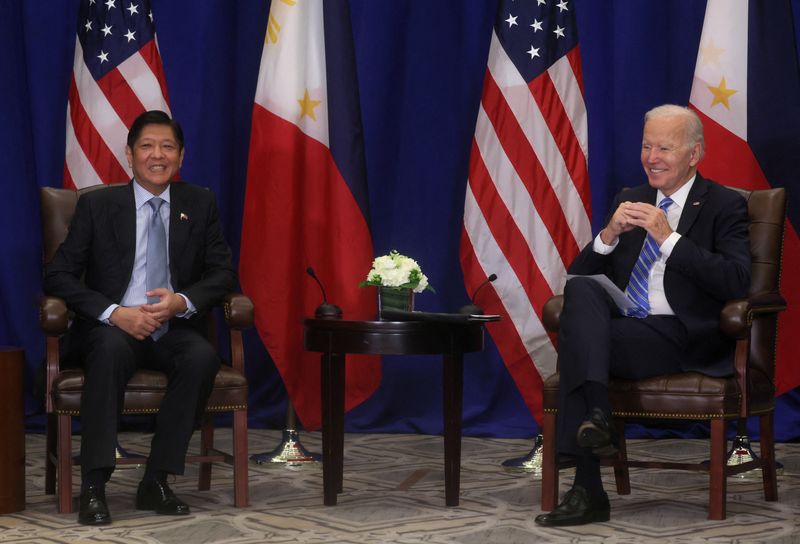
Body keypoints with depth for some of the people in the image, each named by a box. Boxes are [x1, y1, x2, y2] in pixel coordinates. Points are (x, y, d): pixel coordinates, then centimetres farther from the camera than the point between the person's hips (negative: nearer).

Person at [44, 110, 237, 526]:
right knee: (111, 349, -37)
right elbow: (58, 275, -3)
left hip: (174, 330, 2)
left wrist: (184, 301, -15)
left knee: (203, 357, -32)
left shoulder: (199, 204, 10)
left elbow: (223, 273, 7)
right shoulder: (96, 205, 3)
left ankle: (156, 482, -23)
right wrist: (115, 313, -18)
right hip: (111, 328, -2)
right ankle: (92, 487, -34)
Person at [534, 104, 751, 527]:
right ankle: (596, 412, -36)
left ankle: (588, 490, -30)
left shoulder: (724, 206, 5)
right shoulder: (629, 201, 20)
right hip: (617, 327, 5)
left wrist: (669, 237, -14)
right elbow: (578, 274, 15)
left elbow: (736, 283, -11)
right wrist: (610, 234, -4)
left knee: (576, 340, -28)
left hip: (683, 340, -5)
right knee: (580, 288, -28)